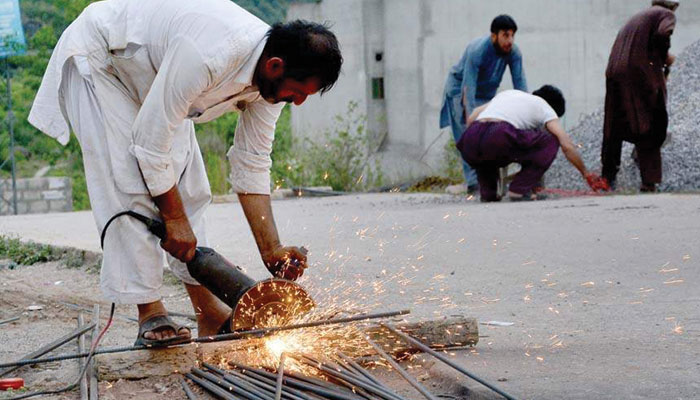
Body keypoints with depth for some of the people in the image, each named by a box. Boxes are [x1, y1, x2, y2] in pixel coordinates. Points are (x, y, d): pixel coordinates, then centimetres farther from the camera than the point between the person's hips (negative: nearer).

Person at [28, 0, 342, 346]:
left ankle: (209, 313, 5)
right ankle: (149, 313, -12)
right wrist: (174, 218, -23)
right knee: (128, 183, -18)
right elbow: (150, 139, -33)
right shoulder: (209, 55, -42)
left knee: (188, 184, 1)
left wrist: (272, 250, -12)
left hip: (153, 78, 8)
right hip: (99, 60, -8)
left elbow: (251, 166, -7)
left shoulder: (272, 75, -17)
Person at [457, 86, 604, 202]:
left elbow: (471, 119, 32)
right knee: (550, 142, 14)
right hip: (499, 137, -6)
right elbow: (567, 145, 15)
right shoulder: (545, 108, 23)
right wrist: (586, 173, 26)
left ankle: (488, 192, 23)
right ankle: (520, 189, 8)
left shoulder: (506, 94, 38)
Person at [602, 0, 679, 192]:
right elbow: (662, 34, -15)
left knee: (614, 128, 14)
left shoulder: (637, 17, 28)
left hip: (615, 73, 7)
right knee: (650, 128, -2)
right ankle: (649, 181, -8)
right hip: (642, 73, -7)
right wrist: (665, 56, 3)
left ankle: (607, 176, 22)